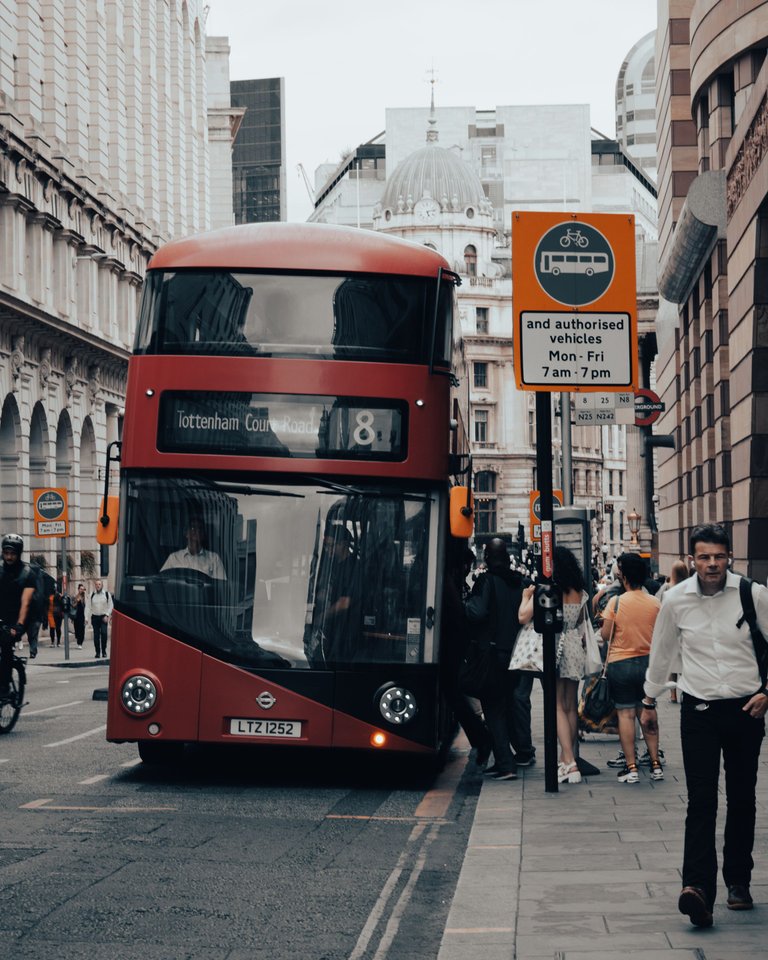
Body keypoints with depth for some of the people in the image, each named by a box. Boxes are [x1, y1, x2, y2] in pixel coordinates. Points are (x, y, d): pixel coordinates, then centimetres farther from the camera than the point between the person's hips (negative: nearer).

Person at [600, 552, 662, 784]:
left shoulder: (616, 602, -11)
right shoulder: (655, 603, 0)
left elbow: (605, 635, -9)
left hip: (621, 663, -3)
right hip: (648, 662, 4)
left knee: (626, 714, 0)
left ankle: (631, 766, -3)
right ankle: (655, 763, 10)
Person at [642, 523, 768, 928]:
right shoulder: (676, 599, -2)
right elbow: (661, 652, 13)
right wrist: (649, 700, 20)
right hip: (699, 710, 0)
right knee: (701, 800, -11)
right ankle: (698, 887, -22)